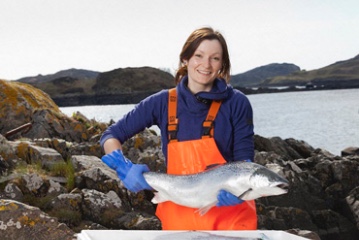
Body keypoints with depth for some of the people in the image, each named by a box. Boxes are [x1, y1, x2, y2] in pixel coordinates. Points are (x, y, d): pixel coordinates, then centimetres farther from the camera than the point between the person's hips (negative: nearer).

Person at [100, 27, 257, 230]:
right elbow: (111, 136, 2)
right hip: (180, 216, 2)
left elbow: (244, 160, -8)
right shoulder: (162, 102, -2)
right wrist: (126, 169, -18)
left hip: (231, 214, -1)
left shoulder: (236, 103, -7)